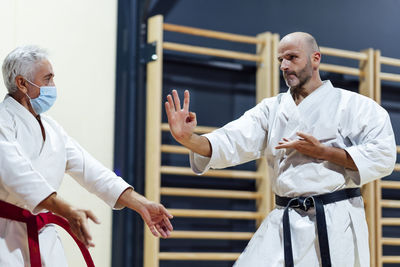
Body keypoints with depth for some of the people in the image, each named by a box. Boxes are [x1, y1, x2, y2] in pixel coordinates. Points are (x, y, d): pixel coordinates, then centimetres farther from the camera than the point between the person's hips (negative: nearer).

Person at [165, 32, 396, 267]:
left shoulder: (353, 105, -2)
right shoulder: (271, 108, 10)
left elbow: (383, 157, -10)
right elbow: (232, 142, -3)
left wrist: (322, 152, -15)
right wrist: (189, 139, -23)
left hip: (335, 225, -3)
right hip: (285, 225, 3)